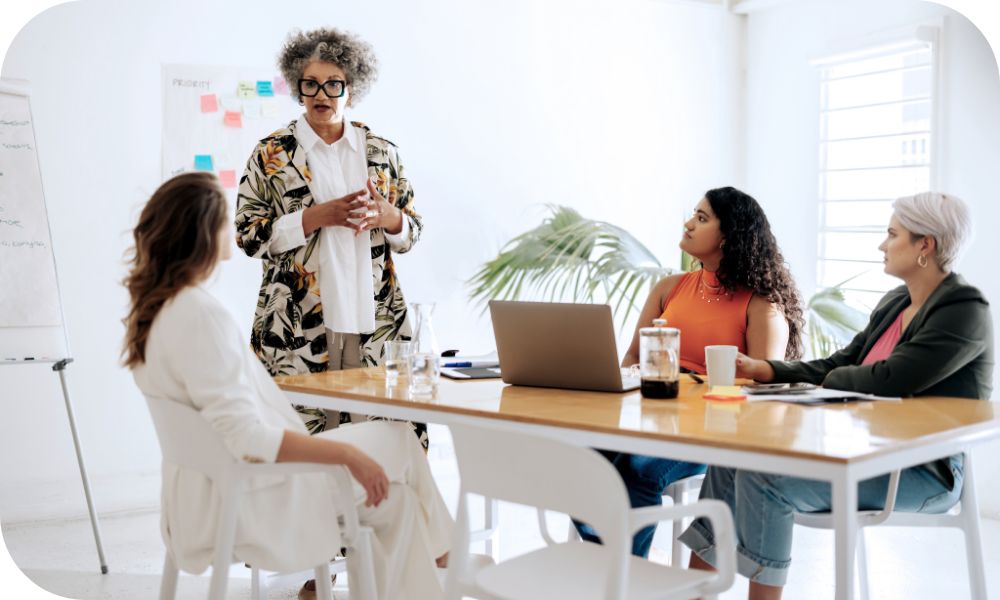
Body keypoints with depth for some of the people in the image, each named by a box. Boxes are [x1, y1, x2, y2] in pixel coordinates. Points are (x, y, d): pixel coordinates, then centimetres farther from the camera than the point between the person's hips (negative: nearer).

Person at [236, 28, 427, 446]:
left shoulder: (381, 152, 12)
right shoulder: (271, 155, 4)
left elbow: (412, 231, 15)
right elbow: (248, 235, -1)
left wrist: (388, 217, -8)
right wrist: (316, 216, -12)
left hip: (376, 320, 3)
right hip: (299, 328, -2)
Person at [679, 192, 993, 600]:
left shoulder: (965, 310, -14)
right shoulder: (894, 304, 13)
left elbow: (888, 380, -24)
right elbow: (837, 365, 12)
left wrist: (831, 379, -5)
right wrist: (761, 370, -1)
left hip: (924, 473, -9)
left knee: (763, 480, -26)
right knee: (731, 461, -4)